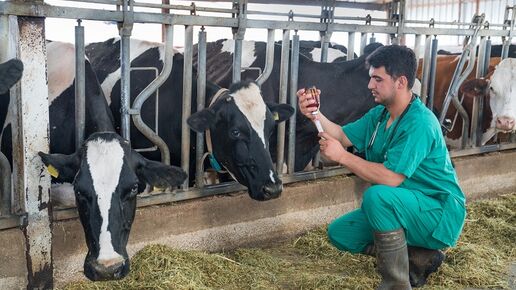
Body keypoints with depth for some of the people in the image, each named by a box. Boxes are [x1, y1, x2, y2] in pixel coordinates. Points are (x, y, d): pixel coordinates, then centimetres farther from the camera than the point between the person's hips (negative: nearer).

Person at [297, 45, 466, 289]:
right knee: (339, 233, 2)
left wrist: (342, 156, -28)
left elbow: (391, 179, -31)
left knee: (377, 196, -35)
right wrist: (315, 115, -11)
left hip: (441, 216, -9)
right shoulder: (379, 115, 4)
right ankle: (419, 258, 9)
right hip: (404, 210, 9)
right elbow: (343, 136, 6)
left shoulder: (419, 123, -25)